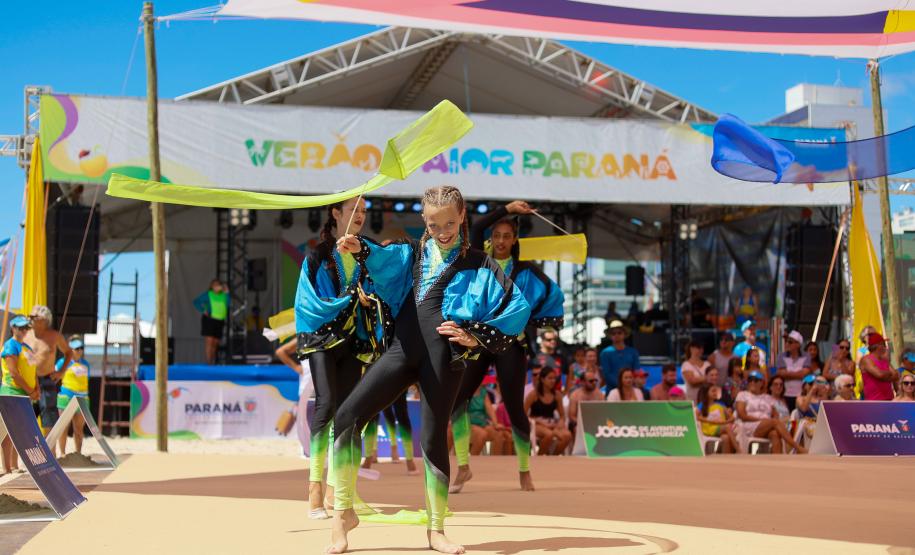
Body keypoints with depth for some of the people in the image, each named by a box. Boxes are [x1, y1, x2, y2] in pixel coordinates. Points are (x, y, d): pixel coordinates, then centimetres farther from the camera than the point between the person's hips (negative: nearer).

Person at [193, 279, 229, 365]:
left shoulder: (223, 295, 11)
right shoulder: (208, 294, 0)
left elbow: (228, 304, -3)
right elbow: (196, 302, 0)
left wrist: (227, 293, -5)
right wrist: (203, 311, -8)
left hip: (220, 321, 5)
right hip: (209, 319, -5)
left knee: (215, 343, 7)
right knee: (209, 341, -11)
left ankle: (213, 362, 12)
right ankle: (208, 361, -13)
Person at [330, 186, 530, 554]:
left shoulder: (479, 265, 8)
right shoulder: (411, 252, 16)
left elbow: (519, 307, 3)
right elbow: (386, 258, -6)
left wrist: (477, 338, -4)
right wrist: (360, 248, -27)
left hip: (443, 356, -3)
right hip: (402, 350, 3)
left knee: (433, 439, -1)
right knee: (348, 416, -9)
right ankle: (343, 511, 2)